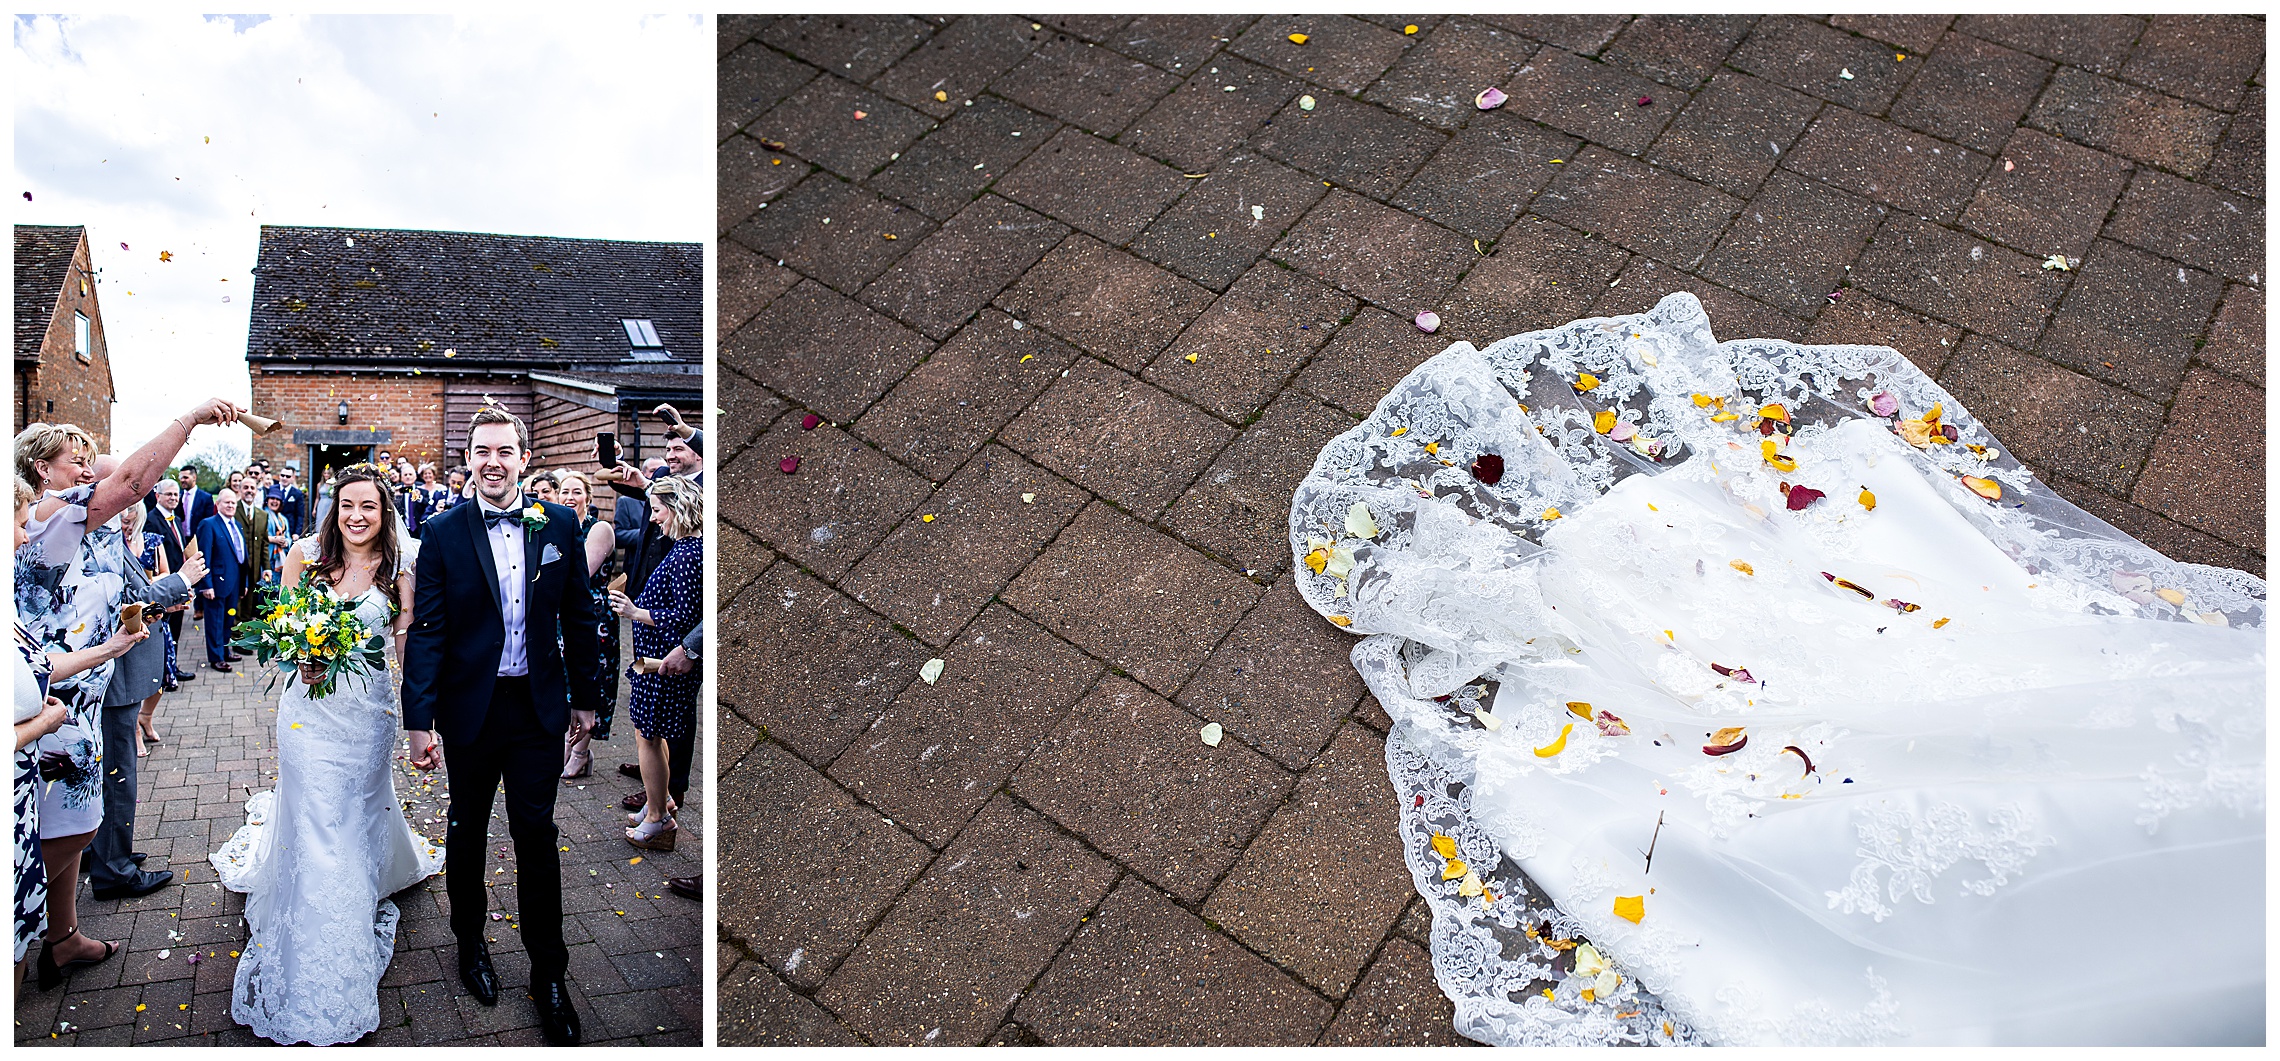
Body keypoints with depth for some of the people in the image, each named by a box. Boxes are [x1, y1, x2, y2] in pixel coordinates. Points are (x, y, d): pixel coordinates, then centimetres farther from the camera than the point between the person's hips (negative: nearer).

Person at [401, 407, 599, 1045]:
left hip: (540, 707, 1)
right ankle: (471, 943, 37)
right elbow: (426, 631, -6)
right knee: (467, 831, 16)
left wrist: (585, 697, 7)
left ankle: (549, 973, 17)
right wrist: (419, 719, -10)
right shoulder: (443, 534, -6)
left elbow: (579, 617, 5)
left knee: (537, 837, 6)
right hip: (471, 707, 0)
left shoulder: (559, 525, -2)